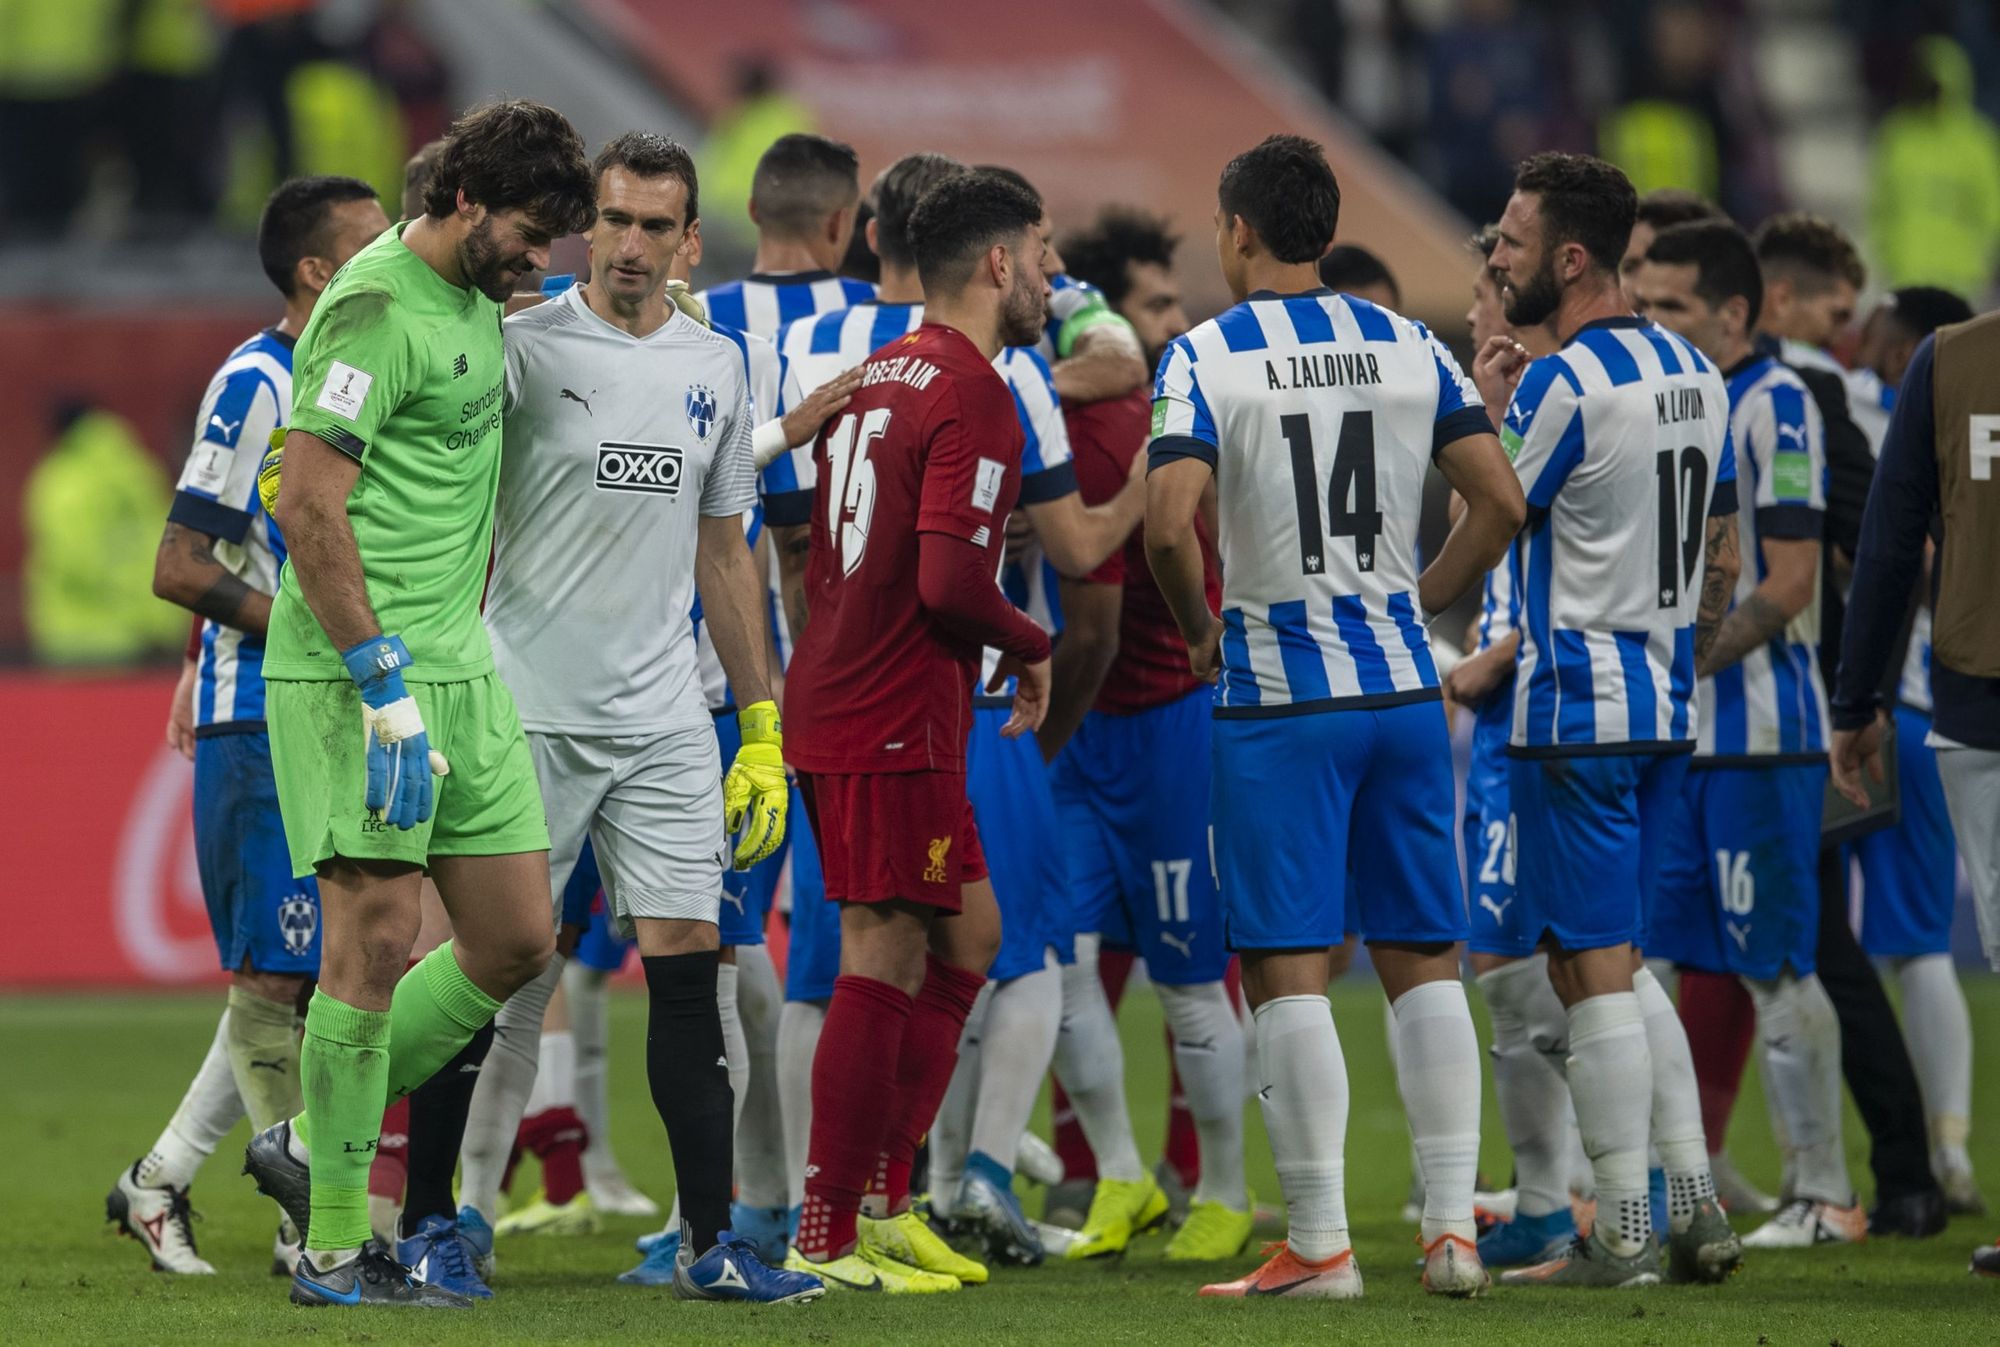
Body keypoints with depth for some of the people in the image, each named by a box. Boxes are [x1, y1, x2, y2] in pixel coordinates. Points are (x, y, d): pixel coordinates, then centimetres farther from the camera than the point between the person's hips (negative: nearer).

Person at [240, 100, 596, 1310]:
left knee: (518, 942, 6)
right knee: (380, 934, -9)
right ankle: (334, 1247, -1)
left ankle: (316, 1144, 19)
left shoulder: (478, 303, 14)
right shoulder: (378, 310, -15)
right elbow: (309, 507, -19)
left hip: (459, 665, 9)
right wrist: (385, 690, -21)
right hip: (359, 667, -9)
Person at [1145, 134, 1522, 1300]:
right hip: (1403, 682, 4)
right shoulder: (1409, 348, 6)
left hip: (1280, 692, -4)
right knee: (1425, 958, 10)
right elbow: (1501, 503, 3)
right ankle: (1453, 1226, 6)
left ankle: (1321, 1244, -2)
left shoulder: (1208, 355, -7)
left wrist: (1202, 629, -1)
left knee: (1290, 970, -1)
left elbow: (1171, 521, -18)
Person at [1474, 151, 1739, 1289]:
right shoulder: (1698, 377, 10)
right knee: (1620, 962, 16)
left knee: (1592, 970, -3)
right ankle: (1695, 1205, 12)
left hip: (1576, 713, -8)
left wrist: (1480, 412, 0)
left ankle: (1623, 1234, -2)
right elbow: (1722, 557, 17)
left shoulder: (1559, 387, -16)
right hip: (1665, 711, 8)